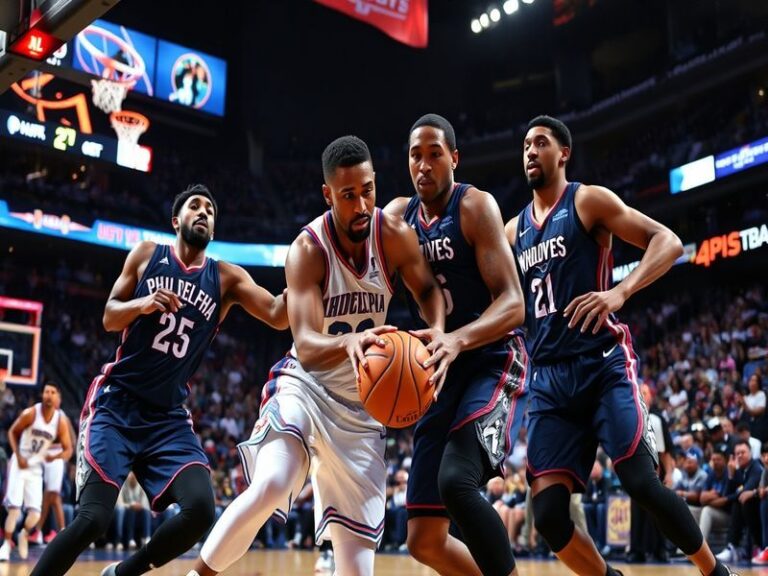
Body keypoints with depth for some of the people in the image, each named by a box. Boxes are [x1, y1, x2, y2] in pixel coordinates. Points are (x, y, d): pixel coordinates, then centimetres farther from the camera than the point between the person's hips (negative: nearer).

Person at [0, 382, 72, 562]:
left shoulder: (61, 422, -7)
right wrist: (18, 456, -12)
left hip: (37, 467, 2)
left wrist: (55, 457, -23)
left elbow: (68, 449, -2)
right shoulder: (30, 413, -13)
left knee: (35, 512, -4)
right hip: (20, 463, -2)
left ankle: (24, 535, 26)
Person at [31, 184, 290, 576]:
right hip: (116, 404, -2)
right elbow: (109, 318, 5)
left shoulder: (227, 278, 3)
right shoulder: (147, 254, 4)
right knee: (93, 518, -16)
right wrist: (141, 303, -17)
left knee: (201, 510, -16)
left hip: (169, 417, 2)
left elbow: (278, 317, -10)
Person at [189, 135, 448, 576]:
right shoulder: (308, 250, -23)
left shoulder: (394, 235, -14)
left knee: (358, 534, 2)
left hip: (361, 401, 4)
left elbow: (428, 291, 0)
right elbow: (306, 347, -31)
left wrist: (439, 336, -23)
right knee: (270, 485, -27)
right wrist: (348, 342, -54)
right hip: (305, 385, -3)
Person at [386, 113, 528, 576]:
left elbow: (514, 304, -18)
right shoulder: (398, 214, 10)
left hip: (494, 365, -6)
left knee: (457, 481, -32)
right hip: (441, 377, 7)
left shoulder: (475, 206, -9)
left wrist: (458, 339, -37)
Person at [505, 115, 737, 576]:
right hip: (549, 378, 5)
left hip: (603, 364, -5)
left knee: (642, 483, -11)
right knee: (548, 512, -6)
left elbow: (668, 242, -8)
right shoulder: (514, 230, 17)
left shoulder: (588, 200, 1)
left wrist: (621, 291, -25)